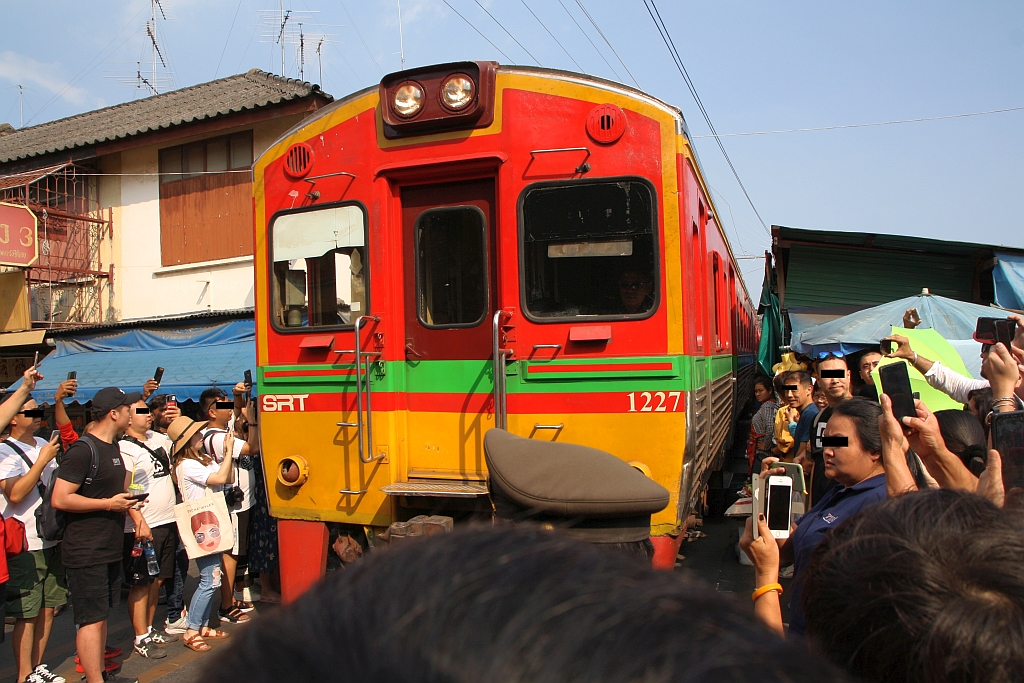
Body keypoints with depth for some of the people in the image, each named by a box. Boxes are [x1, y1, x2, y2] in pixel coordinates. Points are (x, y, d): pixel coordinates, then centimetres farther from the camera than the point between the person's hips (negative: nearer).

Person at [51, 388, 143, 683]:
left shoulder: (112, 447, 14)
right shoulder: (83, 450, -17)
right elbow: (60, 499, -23)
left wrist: (125, 501, 13)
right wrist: (108, 503, -20)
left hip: (109, 548, 9)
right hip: (87, 552, -9)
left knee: (101, 615, 17)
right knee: (91, 620, -4)